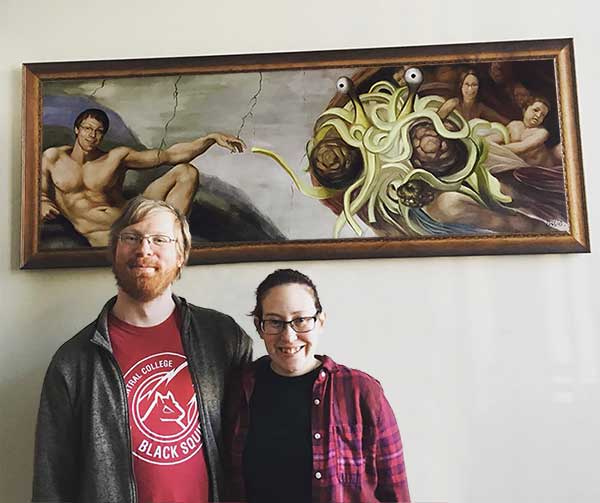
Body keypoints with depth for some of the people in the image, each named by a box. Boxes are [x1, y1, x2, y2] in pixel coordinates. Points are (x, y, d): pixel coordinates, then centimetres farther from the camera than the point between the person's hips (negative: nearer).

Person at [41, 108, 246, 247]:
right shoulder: (52, 157, 11)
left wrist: (212, 138, -7)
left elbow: (169, 155, 2)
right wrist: (43, 206, -12)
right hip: (103, 239, -4)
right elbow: (41, 194, 16)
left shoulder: (117, 156, 7)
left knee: (186, 172, -11)